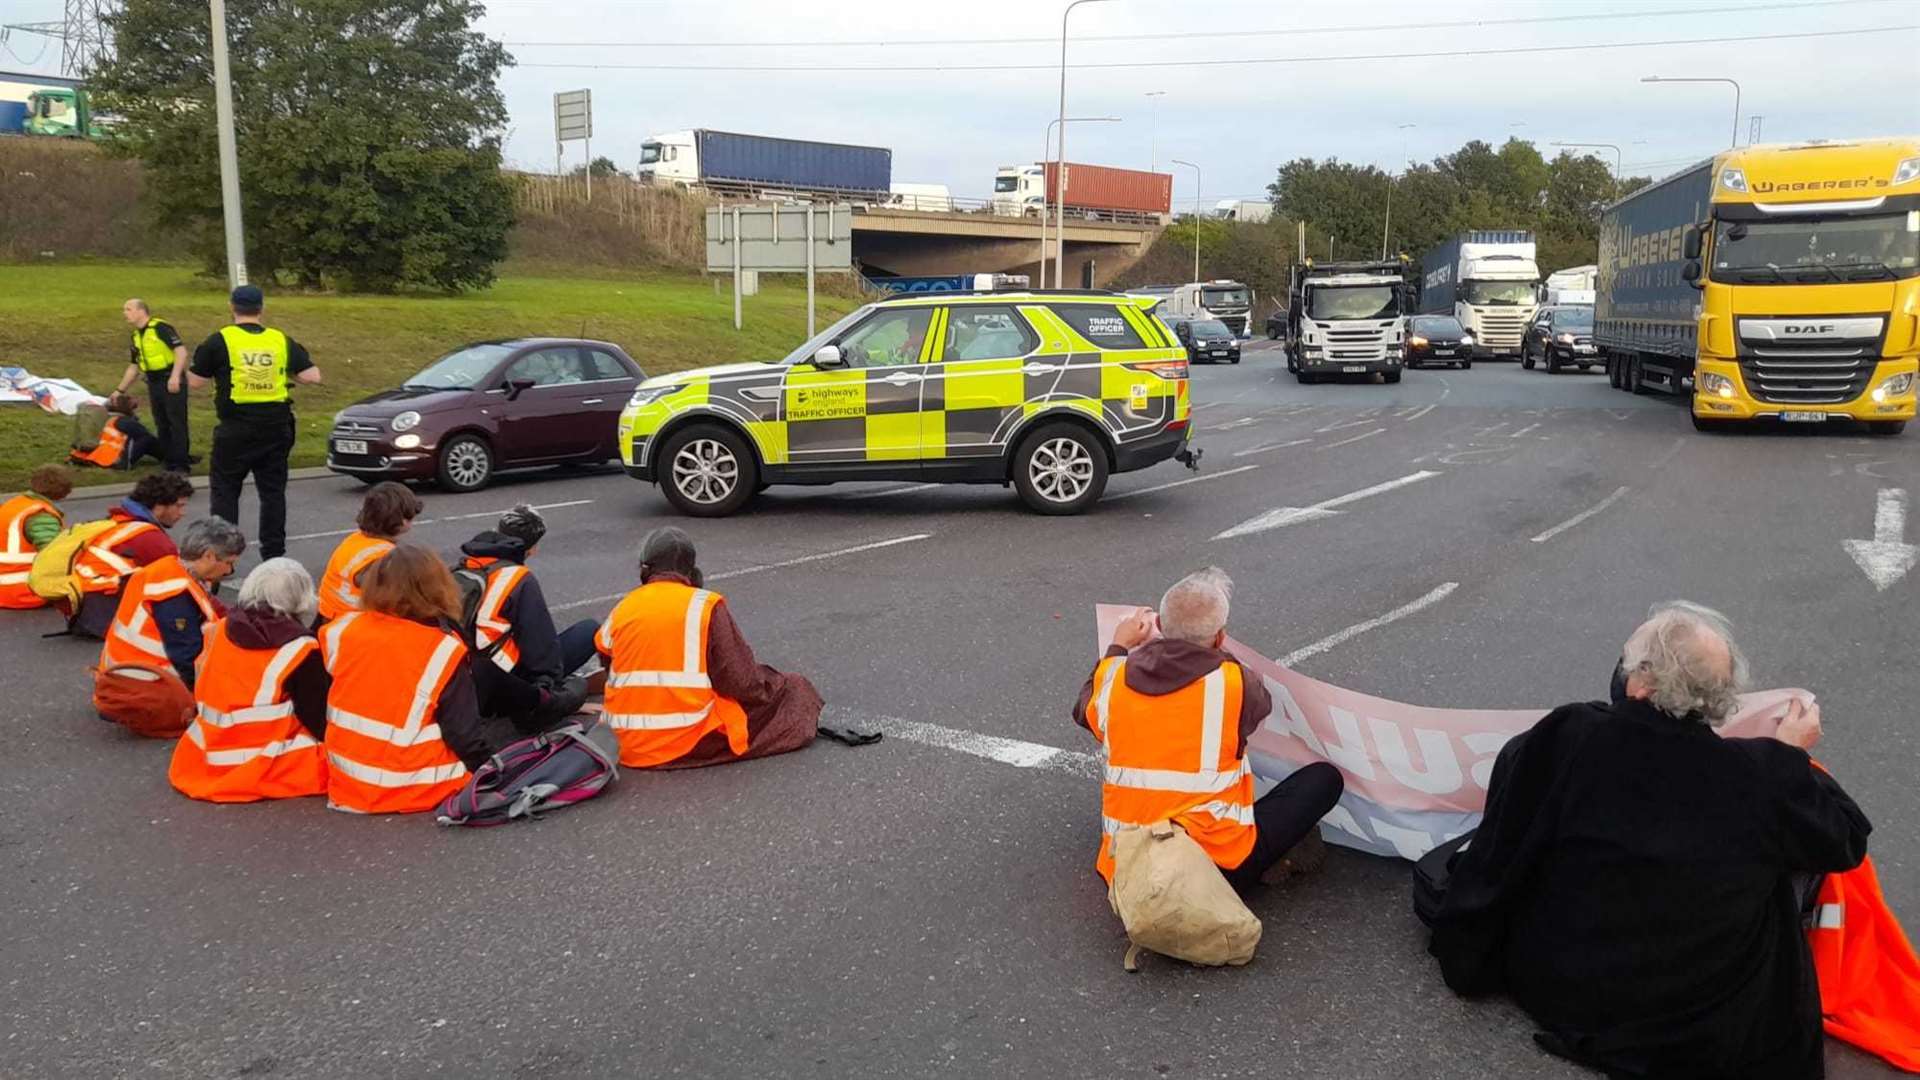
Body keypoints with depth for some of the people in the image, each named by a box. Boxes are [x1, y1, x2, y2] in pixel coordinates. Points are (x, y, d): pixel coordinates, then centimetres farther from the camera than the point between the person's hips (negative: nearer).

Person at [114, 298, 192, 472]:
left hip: (172, 382, -8)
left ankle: (181, 463, -3)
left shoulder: (161, 327, -10)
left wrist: (175, 376, -28)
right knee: (161, 425, 9)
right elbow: (134, 367, 22)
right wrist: (120, 390, 21)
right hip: (153, 383, 8)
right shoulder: (136, 336, 15)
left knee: (177, 423, -6)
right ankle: (170, 461, 15)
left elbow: (181, 351, -19)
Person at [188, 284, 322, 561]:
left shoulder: (220, 341, -5)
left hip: (235, 429, -2)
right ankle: (274, 554, 13)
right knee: (273, 491, 11)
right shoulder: (281, 341, 2)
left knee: (225, 490, 8)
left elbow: (195, 381, -2)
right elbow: (312, 376, -1)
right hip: (275, 427, 3)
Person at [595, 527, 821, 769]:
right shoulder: (704, 605, -7)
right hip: (691, 744, -4)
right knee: (794, 691, 12)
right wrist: (779, 683, 11)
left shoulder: (621, 610, 5)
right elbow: (743, 683, -9)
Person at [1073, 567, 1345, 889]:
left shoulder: (1113, 681, -3)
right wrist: (1218, 653, 25)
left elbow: (1085, 711, 21)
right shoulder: (1232, 682, -14)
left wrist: (1118, 648, 32)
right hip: (1217, 867, -3)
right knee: (1325, 778, 9)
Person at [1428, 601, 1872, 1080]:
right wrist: (1791, 756, 13)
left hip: (1549, 986, 0)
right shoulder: (1759, 775, -20)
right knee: (1798, 856, 18)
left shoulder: (1567, 739, -21)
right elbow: (1847, 841, 0)